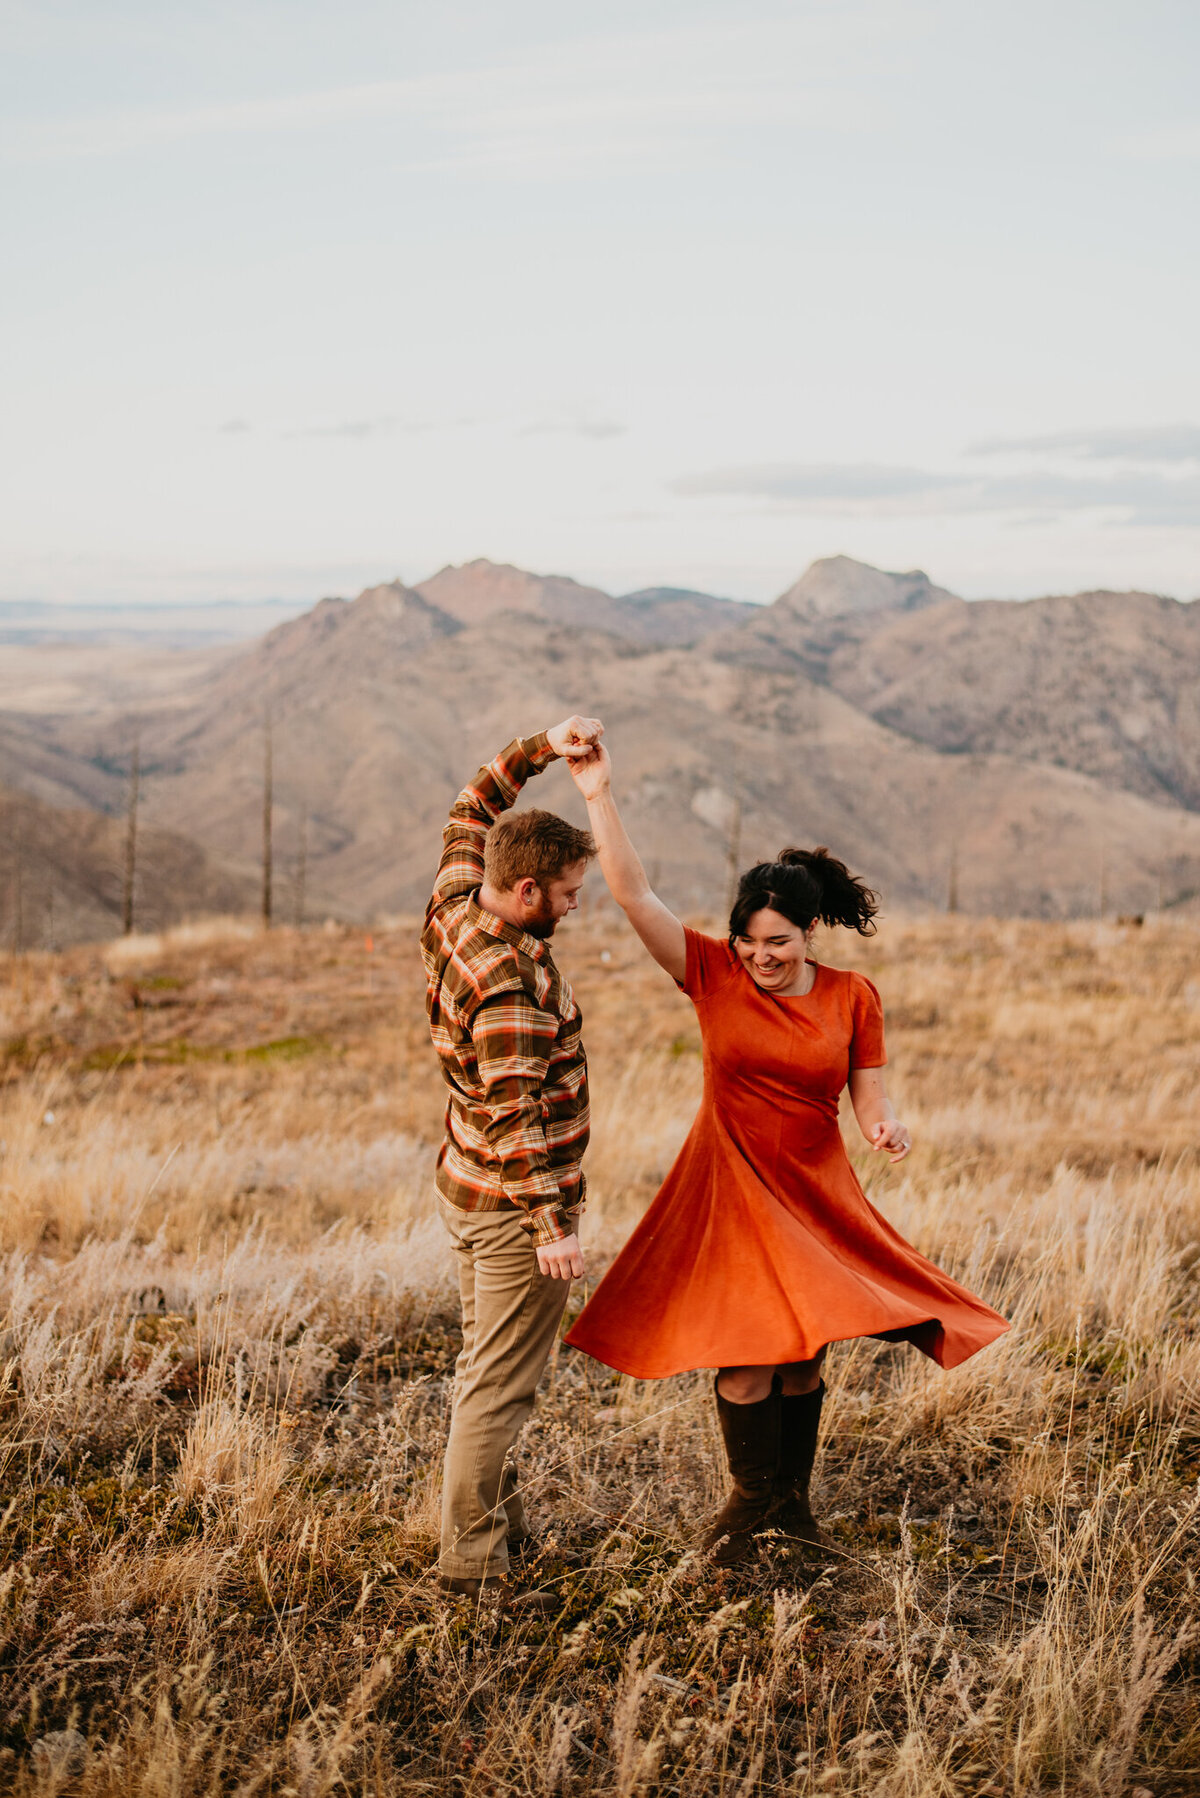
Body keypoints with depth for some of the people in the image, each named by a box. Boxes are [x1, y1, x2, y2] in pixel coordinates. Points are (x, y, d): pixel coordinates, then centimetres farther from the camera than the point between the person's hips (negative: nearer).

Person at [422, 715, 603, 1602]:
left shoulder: (453, 912, -1)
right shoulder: (513, 980, -26)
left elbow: (471, 810, 15)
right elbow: (516, 1117, -26)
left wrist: (543, 748, 5)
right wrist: (552, 1224, -22)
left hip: (467, 1188, 10)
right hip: (513, 1202, -10)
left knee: (487, 1370, 19)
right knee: (498, 1386, -1)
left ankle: (504, 1519, 32)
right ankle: (472, 1558, 7)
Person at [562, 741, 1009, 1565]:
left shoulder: (853, 997, -3)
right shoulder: (713, 974, -8)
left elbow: (870, 1095, -1)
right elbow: (635, 895, -15)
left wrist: (887, 1127, -25)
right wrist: (600, 795, -21)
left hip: (818, 1194, 2)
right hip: (732, 1189, -2)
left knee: (806, 1353, 10)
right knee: (750, 1353, -4)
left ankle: (793, 1497, 30)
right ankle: (753, 1496, 18)